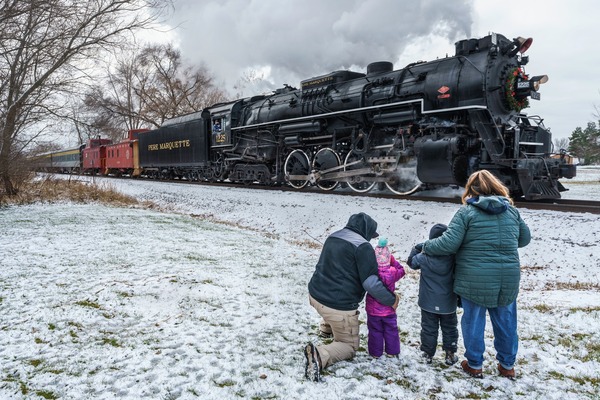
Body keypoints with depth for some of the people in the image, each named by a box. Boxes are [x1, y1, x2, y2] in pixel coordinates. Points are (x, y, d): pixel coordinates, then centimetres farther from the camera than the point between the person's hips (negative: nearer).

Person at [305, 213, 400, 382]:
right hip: (339, 306, -8)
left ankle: (330, 325, 37)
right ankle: (320, 355, -16)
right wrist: (391, 299, -4)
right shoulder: (362, 247, -16)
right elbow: (371, 283, -18)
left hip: (315, 295, 8)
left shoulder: (332, 237, 9)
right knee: (349, 346, 10)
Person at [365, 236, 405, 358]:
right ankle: (392, 351, 30)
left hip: (373, 309, -1)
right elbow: (401, 270, 3)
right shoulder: (393, 272, -17)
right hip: (389, 309, 1)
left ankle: (375, 352, 23)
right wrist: (393, 261, -5)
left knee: (375, 330, 14)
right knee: (391, 330, 18)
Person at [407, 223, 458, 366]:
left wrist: (416, 248, 13)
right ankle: (450, 354, 23)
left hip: (428, 303, 0)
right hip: (448, 303, 0)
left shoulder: (424, 257, -15)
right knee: (449, 328, 18)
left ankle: (428, 354, 21)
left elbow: (411, 261, 4)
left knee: (428, 328, 13)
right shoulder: (454, 257, -16)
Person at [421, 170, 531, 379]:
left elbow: (449, 243, -15)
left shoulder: (466, 211, -10)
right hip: (508, 280, 4)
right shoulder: (511, 210, 4)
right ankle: (507, 365, 33)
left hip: (474, 280, -4)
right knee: (506, 322, 18)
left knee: (473, 321, 12)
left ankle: (475, 364, 26)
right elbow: (525, 238, 16)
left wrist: (426, 246, 0)